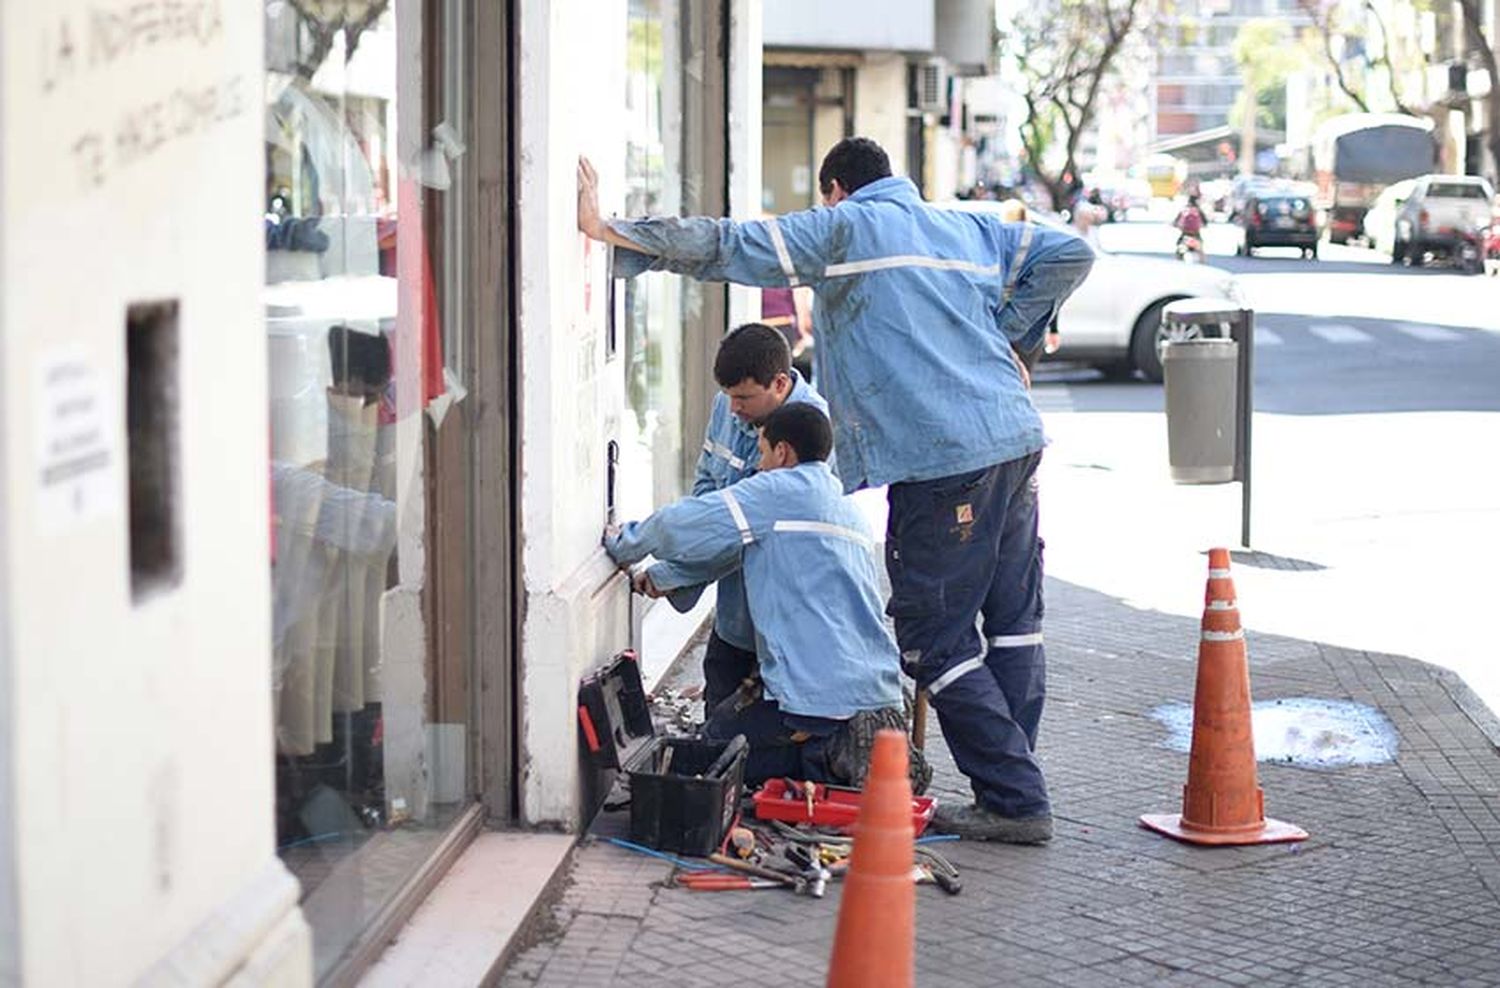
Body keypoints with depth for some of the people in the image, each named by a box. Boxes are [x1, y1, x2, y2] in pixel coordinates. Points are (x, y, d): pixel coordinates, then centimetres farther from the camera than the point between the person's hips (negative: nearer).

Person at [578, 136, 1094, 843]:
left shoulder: (844, 228, 4)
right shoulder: (972, 229, 21)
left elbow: (729, 246, -1)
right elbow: (1070, 255, 16)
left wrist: (607, 230, 3)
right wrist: (1000, 339, 19)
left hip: (943, 461, -7)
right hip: (1017, 439, 8)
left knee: (935, 638, 0)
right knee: (1012, 620, 13)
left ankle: (1016, 800, 0)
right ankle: (1013, 788, 18)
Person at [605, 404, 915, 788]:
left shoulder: (781, 491, -4)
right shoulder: (847, 508, 22)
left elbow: (681, 525, -2)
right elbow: (732, 549, 27)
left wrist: (623, 546, 16)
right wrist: (663, 576, 31)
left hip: (818, 693, -8)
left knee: (715, 745, 12)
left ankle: (833, 756, -2)